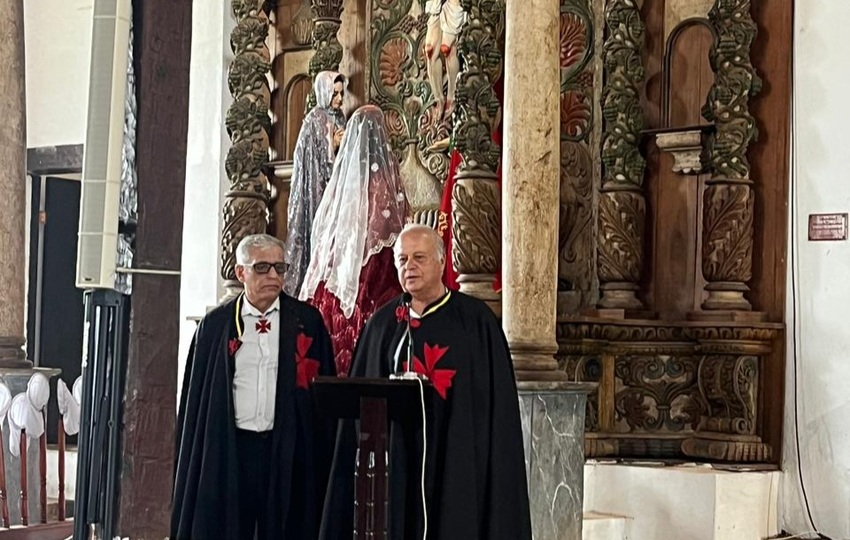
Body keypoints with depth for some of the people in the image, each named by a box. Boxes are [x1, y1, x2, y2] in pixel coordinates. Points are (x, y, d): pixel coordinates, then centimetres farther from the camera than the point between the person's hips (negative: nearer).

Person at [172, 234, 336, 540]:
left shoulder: (307, 321, 6)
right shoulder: (216, 325, 7)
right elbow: (196, 397, 8)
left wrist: (323, 455, 0)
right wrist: (193, 463, 3)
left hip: (288, 449, 0)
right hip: (229, 450, 0)